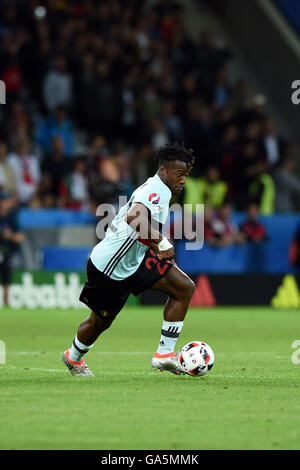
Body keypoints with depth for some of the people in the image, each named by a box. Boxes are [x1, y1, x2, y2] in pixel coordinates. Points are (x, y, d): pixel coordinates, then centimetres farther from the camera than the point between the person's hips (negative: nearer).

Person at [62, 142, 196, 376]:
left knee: (185, 287, -2)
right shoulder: (156, 192, -26)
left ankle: (165, 354, 1)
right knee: (100, 322, 10)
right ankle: (73, 357, 41)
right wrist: (161, 243, -39)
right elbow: (134, 218, -46)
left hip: (134, 259, 10)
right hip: (110, 268, -10)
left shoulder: (156, 188, 6)